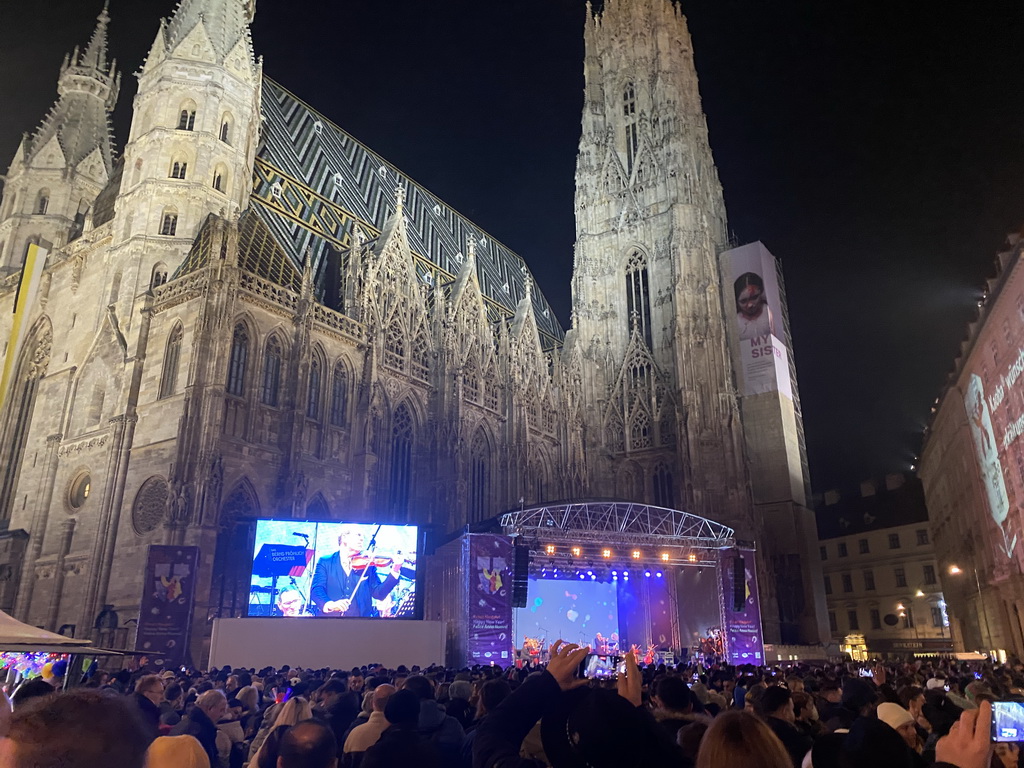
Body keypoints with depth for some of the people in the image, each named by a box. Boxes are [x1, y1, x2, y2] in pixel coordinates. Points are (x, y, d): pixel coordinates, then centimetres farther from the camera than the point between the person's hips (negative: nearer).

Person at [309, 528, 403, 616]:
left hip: (361, 615, 2)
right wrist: (329, 604, -25)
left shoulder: (368, 564, 10)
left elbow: (379, 594, 3)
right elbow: (316, 591, -5)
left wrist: (395, 571, -9)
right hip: (331, 615, -2)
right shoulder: (325, 562, 6)